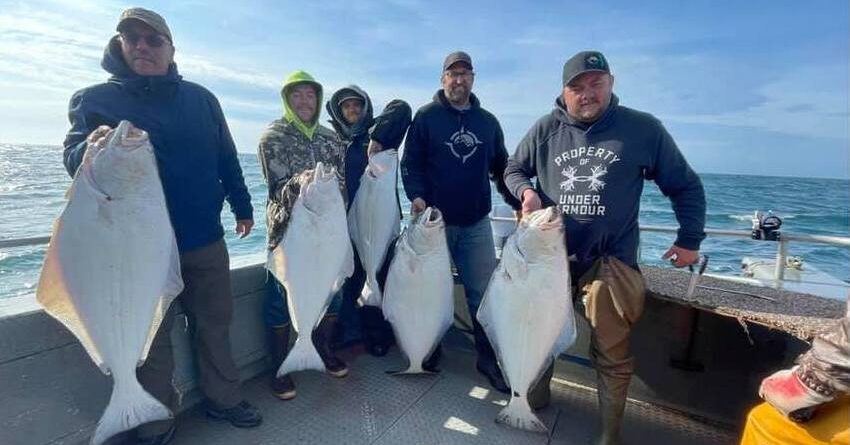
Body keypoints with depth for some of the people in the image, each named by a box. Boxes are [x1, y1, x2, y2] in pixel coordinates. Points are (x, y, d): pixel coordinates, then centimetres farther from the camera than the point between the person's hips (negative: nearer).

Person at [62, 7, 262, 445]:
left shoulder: (200, 98, 9)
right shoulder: (94, 98, 3)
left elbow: (227, 159, 12)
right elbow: (71, 159, -3)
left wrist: (242, 207, 13)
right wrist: (90, 150, -26)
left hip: (205, 239, 2)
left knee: (215, 324, 12)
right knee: (150, 336, 9)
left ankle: (223, 398, 30)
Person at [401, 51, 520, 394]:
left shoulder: (488, 121, 13)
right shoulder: (427, 116, 2)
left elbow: (501, 168, 15)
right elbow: (410, 162, -3)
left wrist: (518, 203, 6)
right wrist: (416, 196, -18)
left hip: (476, 223, 3)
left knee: (484, 291, 4)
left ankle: (488, 358, 20)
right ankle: (430, 350, 30)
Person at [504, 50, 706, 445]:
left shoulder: (643, 128, -2)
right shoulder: (546, 129, 1)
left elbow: (686, 186, 7)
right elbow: (513, 169, 12)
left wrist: (690, 240, 5)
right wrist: (526, 191, -9)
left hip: (611, 262, -2)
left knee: (612, 355, 7)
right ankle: (533, 401, 41)